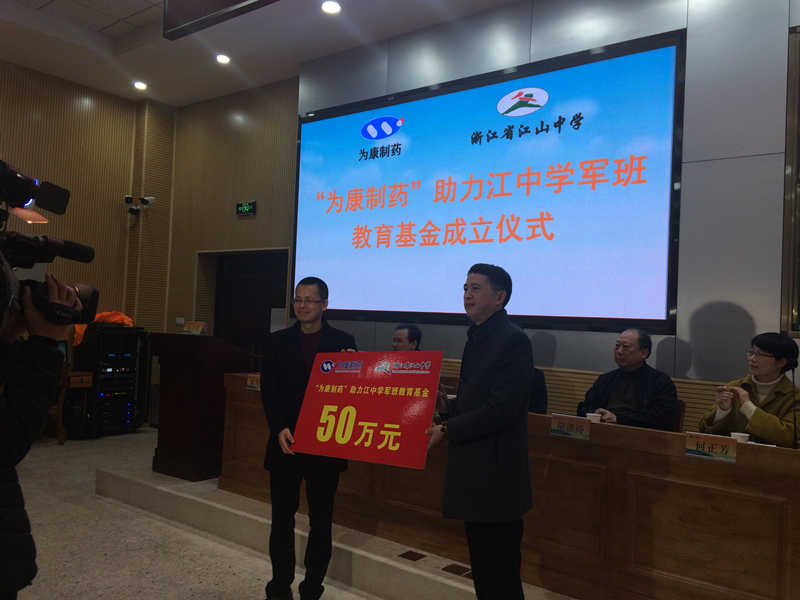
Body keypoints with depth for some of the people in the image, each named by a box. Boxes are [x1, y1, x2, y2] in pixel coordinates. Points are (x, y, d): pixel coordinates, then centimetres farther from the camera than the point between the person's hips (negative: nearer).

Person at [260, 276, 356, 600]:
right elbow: (268, 391, 1)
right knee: (282, 518, 11)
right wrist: (280, 429, -12)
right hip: (286, 442, 1)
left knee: (321, 521, 9)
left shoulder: (343, 342, 1)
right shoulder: (277, 341, 5)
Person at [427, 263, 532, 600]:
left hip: (495, 476, -9)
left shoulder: (513, 340, -17)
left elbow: (502, 410, -22)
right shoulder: (478, 337, 12)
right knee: (482, 563, 21)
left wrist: (448, 430, -18)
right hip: (476, 474, 9)